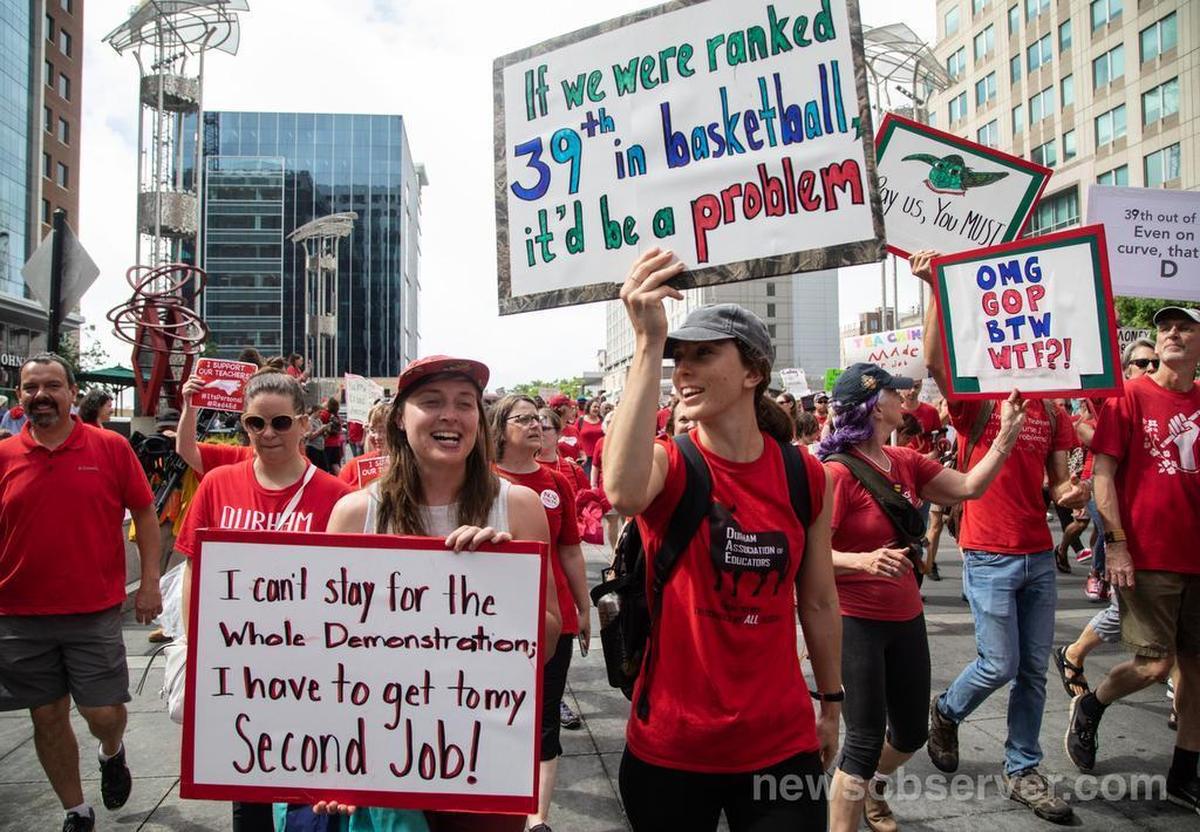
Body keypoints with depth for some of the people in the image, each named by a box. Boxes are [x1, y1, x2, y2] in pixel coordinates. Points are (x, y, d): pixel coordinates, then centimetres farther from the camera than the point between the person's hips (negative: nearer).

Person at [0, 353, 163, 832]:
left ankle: (112, 753, 38)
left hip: (96, 613, -2)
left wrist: (149, 583, -2)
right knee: (47, 716, 11)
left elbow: (144, 512, 2)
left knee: (102, 712, 2)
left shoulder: (111, 447, -4)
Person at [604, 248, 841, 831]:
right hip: (669, 746, -1)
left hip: (781, 744, 2)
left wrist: (830, 702, 15)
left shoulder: (805, 476, -2)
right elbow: (624, 492, -36)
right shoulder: (669, 464, -10)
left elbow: (819, 603, 9)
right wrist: (649, 343, -38)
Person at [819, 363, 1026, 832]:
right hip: (856, 621, -8)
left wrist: (1007, 435, 3)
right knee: (866, 739, -4)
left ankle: (872, 787, 49)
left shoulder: (905, 461, 5)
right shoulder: (837, 472, -20)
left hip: (906, 617, 8)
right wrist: (863, 560, -36)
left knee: (911, 732, 20)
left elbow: (968, 487, 8)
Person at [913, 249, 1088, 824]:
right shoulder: (974, 399, -7)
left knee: (1034, 670, 10)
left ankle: (1022, 770, 24)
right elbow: (935, 361, -26)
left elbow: (1058, 480, 13)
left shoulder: (1049, 409, 9)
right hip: (989, 555, -5)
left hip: (1040, 555, 5)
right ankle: (945, 711, 29)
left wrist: (1071, 493, -11)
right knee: (1000, 665, -1)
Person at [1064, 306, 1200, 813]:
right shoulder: (1130, 396, -5)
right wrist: (1116, 543, -15)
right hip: (1146, 557, -5)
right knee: (1155, 664, -6)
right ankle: (1089, 707, 24)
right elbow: (1103, 474, -9)